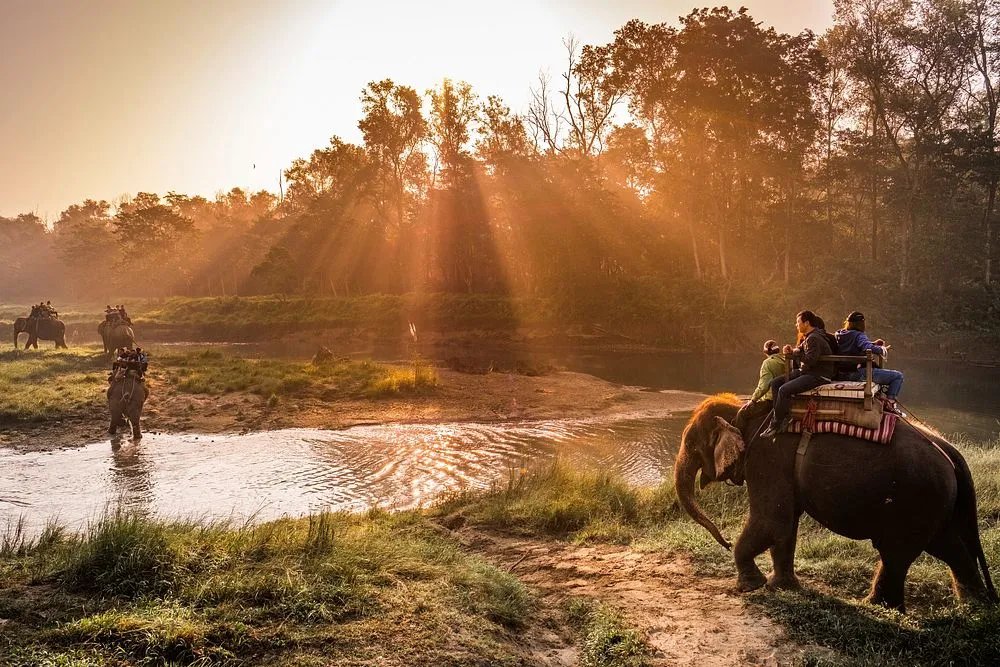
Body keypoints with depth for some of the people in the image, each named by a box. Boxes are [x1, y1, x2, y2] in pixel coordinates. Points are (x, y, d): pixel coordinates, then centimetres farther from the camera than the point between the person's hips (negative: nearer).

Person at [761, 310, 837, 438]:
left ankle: (775, 425, -15)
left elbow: (810, 360, -27)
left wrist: (794, 353, -10)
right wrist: (792, 351, 0)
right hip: (806, 371, 11)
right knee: (775, 383, 3)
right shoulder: (808, 337, 14)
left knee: (784, 390, -25)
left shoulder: (814, 339, -18)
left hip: (819, 375, -11)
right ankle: (783, 416, -3)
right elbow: (801, 350, 23)